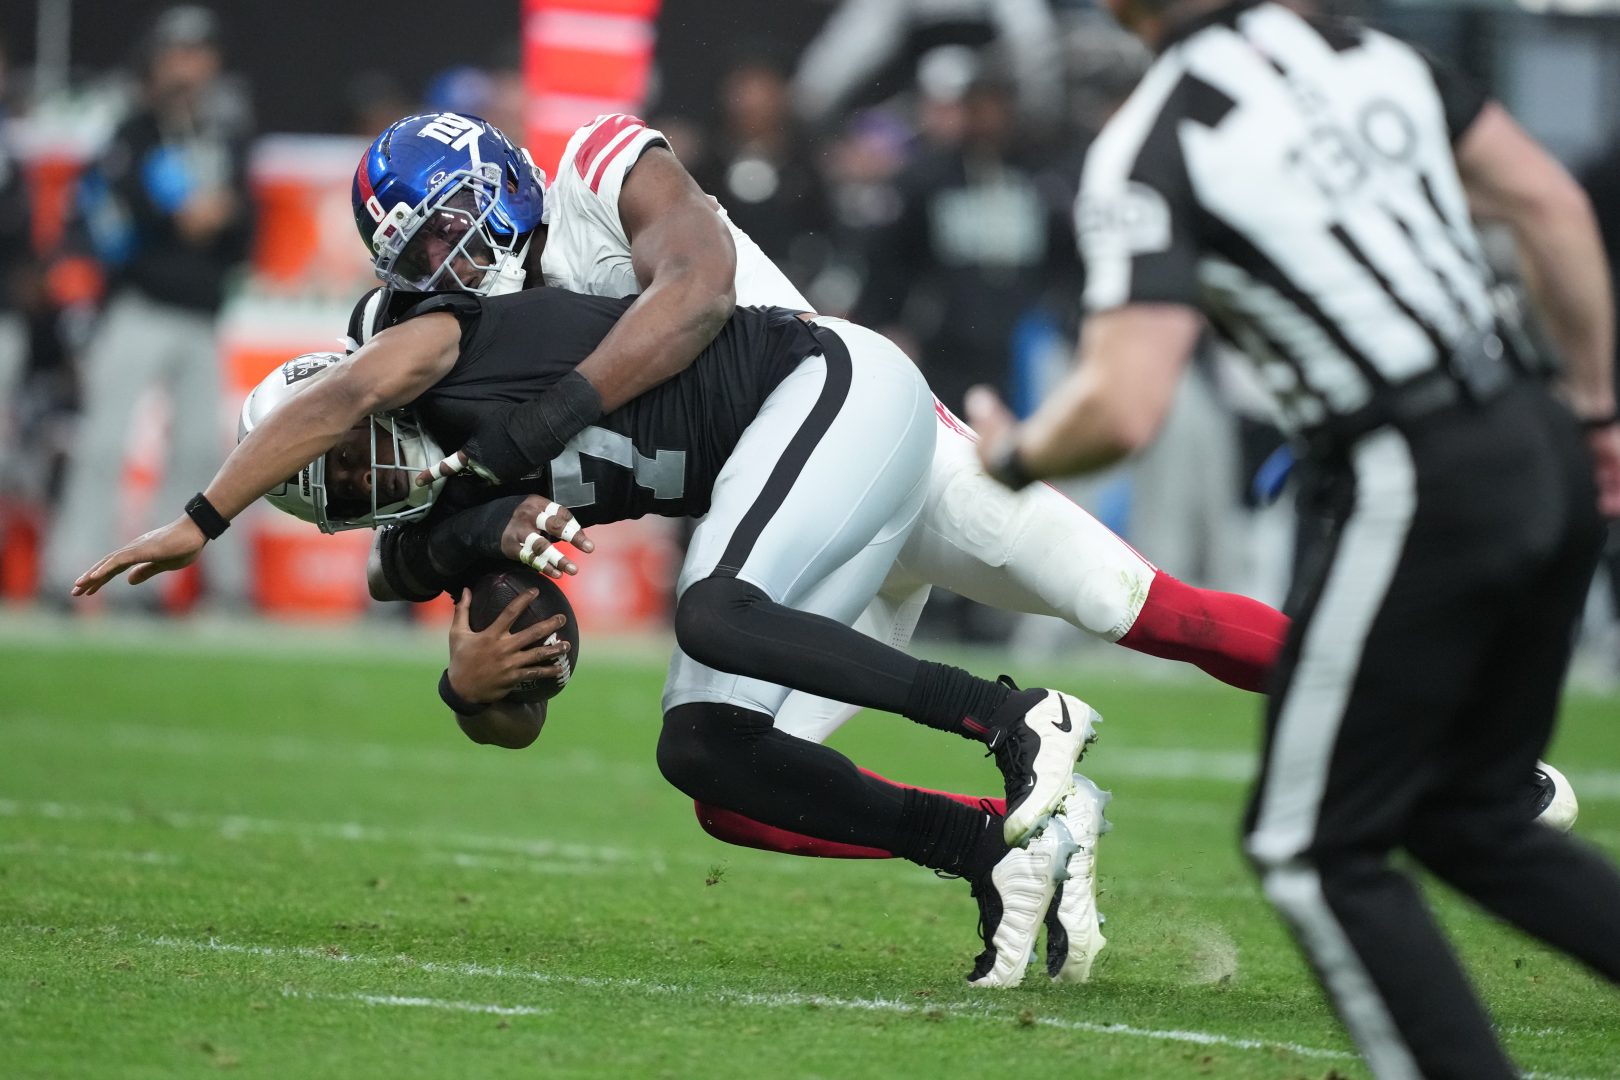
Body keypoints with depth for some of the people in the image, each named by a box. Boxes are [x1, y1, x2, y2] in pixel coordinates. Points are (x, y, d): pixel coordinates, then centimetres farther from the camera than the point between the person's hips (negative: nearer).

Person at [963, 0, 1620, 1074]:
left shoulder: (1154, 152, -10)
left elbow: (1124, 409, -18)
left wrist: (1016, 455, 4)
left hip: (1417, 491, -7)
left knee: (1318, 849, 6)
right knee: (1462, 816, 20)